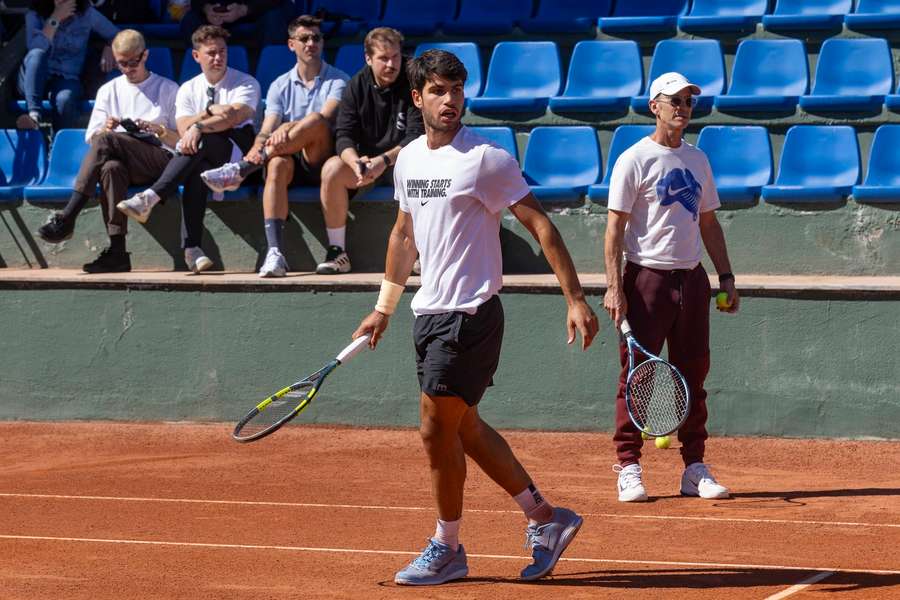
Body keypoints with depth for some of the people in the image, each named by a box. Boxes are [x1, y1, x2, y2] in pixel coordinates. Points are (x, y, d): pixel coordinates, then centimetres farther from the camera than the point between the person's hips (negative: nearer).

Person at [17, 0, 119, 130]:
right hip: (34, 80, 0)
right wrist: (55, 19, -20)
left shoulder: (86, 14, 2)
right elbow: (35, 49, -17)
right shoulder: (34, 15, -1)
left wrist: (110, 48, -11)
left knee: (64, 100, -37)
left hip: (67, 79, 0)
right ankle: (34, 116, -43)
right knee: (36, 55, -34)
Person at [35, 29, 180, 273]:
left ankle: (67, 218, -37)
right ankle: (117, 251, -44)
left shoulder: (168, 89, 15)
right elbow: (91, 138, 17)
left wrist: (159, 129, -9)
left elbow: (181, 142, 10)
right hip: (122, 163, 2)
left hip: (161, 160, -2)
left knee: (105, 141, -31)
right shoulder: (109, 91, 24)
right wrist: (105, 129, -5)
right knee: (111, 168, -38)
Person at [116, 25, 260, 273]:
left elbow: (235, 116, -17)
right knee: (197, 171, -35)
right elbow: (183, 128, -2)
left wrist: (199, 126, -30)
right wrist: (211, 111, -17)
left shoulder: (246, 84, 4)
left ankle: (150, 197, -44)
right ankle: (191, 248, -45)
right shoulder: (188, 89, 15)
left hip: (237, 154, -3)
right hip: (202, 158, 3)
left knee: (200, 141, -34)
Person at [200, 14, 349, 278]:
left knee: (317, 124, -33)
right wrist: (258, 146, -22)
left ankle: (240, 169, -33)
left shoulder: (338, 81, 5)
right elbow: (267, 129, 3)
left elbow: (326, 116, -16)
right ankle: (274, 252, -47)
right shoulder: (280, 86, 15)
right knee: (278, 165, -35)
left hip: (321, 162, -2)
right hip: (293, 162, 2)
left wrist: (289, 130, -33)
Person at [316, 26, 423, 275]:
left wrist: (384, 160, -34)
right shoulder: (357, 86, -1)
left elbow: (417, 136, -19)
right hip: (364, 159, 3)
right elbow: (343, 135, -8)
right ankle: (337, 252, -20)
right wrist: (356, 163, -30)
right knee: (332, 168, -26)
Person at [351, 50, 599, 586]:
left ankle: (447, 548, 10)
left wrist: (576, 300, -19)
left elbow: (541, 225, -13)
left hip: (470, 314, -8)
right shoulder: (409, 159, 9)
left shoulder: (486, 159, -13)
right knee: (465, 427, 13)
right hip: (430, 313, 8)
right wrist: (384, 307, 25)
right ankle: (545, 517, 24)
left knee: (436, 429, -5)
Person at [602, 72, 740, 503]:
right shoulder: (634, 160, -4)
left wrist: (726, 275, 13)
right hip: (647, 277, -6)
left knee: (693, 374, 7)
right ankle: (628, 468, 2)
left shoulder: (697, 160, 15)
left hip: (692, 278, 6)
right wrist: (614, 286, -15)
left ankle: (694, 469, 12)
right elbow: (615, 226, -8)